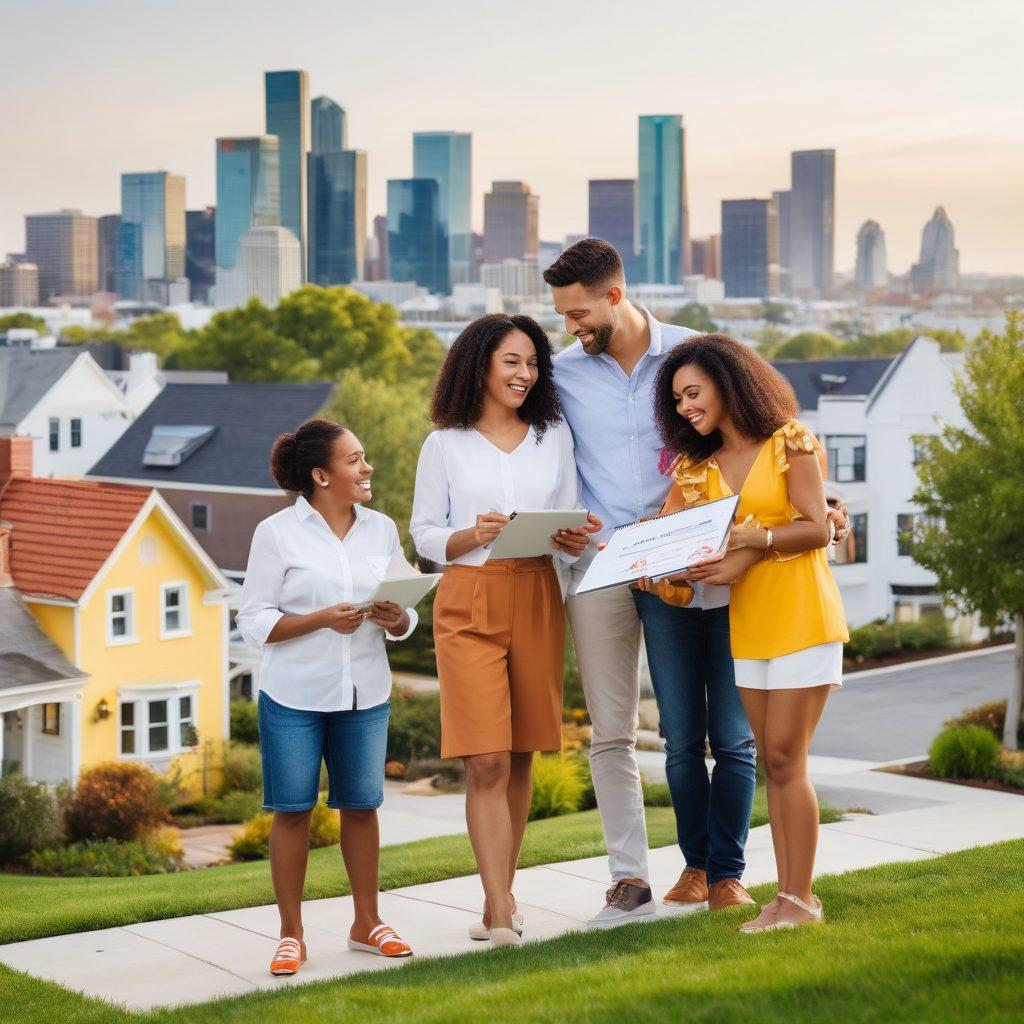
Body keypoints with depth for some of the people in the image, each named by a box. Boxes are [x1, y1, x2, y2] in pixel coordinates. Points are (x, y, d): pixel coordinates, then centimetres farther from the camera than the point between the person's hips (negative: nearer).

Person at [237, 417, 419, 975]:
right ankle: (291, 934, 11)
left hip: (365, 693, 4)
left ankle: (367, 923, 21)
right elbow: (255, 620, -6)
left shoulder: (381, 529, 8)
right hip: (295, 695, -3)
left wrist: (395, 619, -11)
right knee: (292, 809, 1)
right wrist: (322, 619, -19)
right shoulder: (276, 533, -5)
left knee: (361, 804, 7)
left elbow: (407, 618, 12)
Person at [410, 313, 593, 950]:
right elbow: (425, 534, 6)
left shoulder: (554, 436, 12)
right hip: (469, 600, -3)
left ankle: (500, 899, 18)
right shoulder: (446, 445, 5)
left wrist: (576, 540, -9)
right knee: (486, 761, -11)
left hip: (538, 599, 3)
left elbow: (573, 518, 14)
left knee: (521, 757, 6)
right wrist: (476, 534, -13)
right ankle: (502, 916, -12)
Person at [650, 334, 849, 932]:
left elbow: (818, 529, -12)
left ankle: (801, 898, -5)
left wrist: (753, 537, -24)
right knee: (774, 762, 5)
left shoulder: (790, 443, -4)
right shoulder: (701, 467, 12)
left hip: (801, 612, -6)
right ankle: (789, 896, 8)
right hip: (746, 619, 6)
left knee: (785, 755, -10)